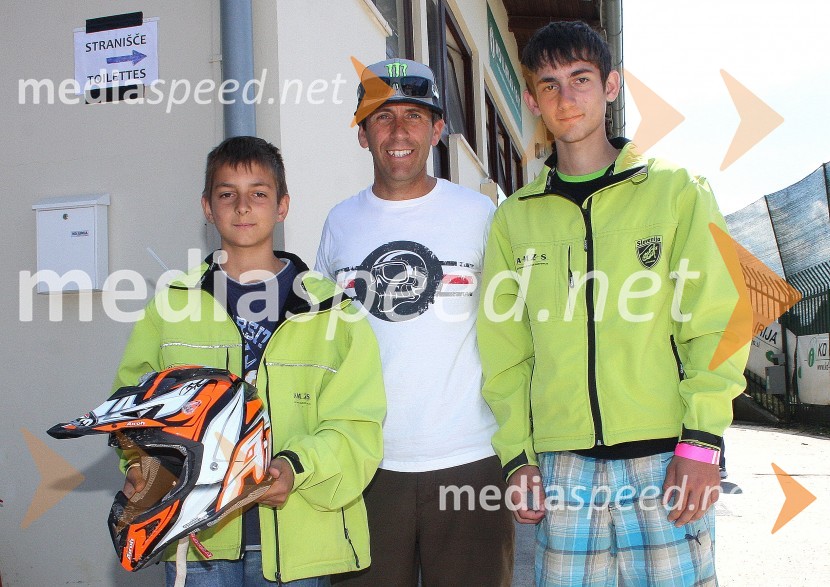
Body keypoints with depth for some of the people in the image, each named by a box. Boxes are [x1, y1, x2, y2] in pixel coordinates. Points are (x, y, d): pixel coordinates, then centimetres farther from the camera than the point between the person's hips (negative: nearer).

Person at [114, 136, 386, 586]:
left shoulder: (330, 309, 2)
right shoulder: (173, 304, 7)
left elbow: (356, 423, -4)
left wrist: (297, 466, -19)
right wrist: (139, 465, -8)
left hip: (297, 536, 0)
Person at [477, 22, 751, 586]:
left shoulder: (678, 190, 4)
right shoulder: (515, 218, 9)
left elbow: (715, 325, -1)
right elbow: (505, 354, 9)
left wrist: (701, 443, -8)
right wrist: (518, 457, 4)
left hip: (666, 455, -1)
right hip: (563, 463, 2)